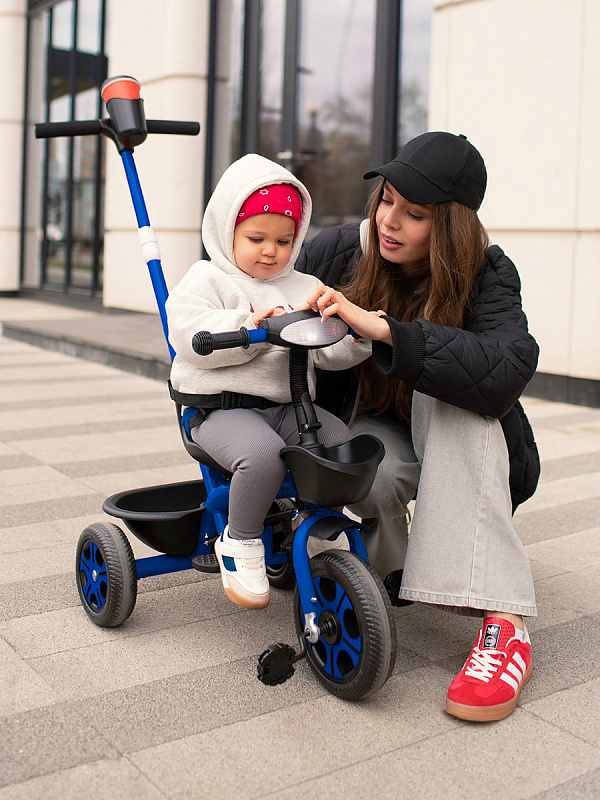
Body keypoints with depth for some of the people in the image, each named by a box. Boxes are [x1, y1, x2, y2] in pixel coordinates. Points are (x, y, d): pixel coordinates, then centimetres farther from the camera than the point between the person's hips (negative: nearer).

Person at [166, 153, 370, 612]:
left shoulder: (306, 288, 18)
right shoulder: (207, 280, 5)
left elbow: (328, 351, 8)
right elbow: (191, 336, -12)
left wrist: (359, 337, -13)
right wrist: (251, 326, -23)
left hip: (289, 405, 5)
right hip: (223, 407, -5)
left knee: (344, 444, -19)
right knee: (263, 453, -35)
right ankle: (240, 542, -9)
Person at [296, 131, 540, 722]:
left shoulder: (484, 275, -19)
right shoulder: (337, 251, -11)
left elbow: (508, 368, -40)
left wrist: (383, 330, -48)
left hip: (459, 449, 0)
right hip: (369, 430, 1)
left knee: (447, 396, -36)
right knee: (374, 470, -36)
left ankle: (503, 624, -40)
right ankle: (391, 574, -1)